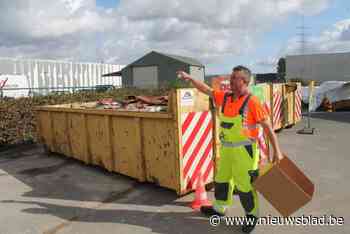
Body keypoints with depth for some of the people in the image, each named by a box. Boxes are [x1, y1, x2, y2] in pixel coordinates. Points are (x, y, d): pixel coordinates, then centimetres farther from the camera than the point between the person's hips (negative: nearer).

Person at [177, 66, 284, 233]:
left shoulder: (252, 102, -16)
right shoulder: (225, 97, 3)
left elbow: (268, 127, -14)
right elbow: (207, 90, 14)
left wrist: (277, 151, -16)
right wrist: (190, 78, 8)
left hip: (244, 151, -7)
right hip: (226, 149, 7)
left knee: (245, 185, 5)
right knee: (221, 179, 21)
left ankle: (252, 216, 30)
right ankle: (219, 208, 43)